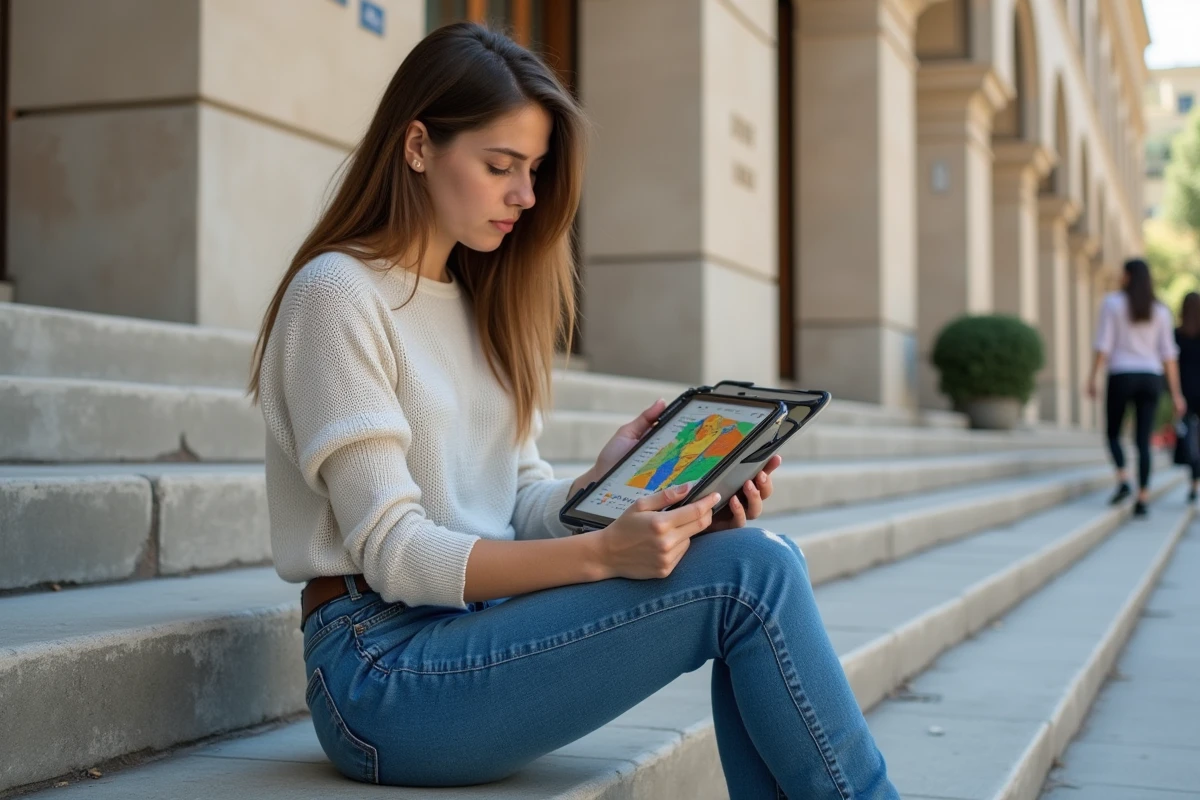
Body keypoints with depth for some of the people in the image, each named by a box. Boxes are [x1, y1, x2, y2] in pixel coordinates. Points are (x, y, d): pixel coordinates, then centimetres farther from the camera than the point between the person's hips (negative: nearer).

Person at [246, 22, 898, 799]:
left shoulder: (478, 303, 16)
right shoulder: (337, 293, -9)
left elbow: (521, 503, 10)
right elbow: (393, 552, -16)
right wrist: (602, 553, -26)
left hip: (479, 627, 7)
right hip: (383, 674, -7)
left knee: (762, 558, -14)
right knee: (747, 575, -19)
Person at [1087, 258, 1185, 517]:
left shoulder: (1113, 302, -2)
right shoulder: (1160, 310, 7)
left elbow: (1104, 344, -8)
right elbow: (1168, 354, 4)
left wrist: (1093, 378, -5)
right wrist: (1176, 393, 5)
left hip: (1121, 376, -3)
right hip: (1150, 379, 3)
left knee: (1113, 434, 13)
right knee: (1143, 440, 3)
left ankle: (1123, 481, -11)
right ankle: (1142, 499, -6)